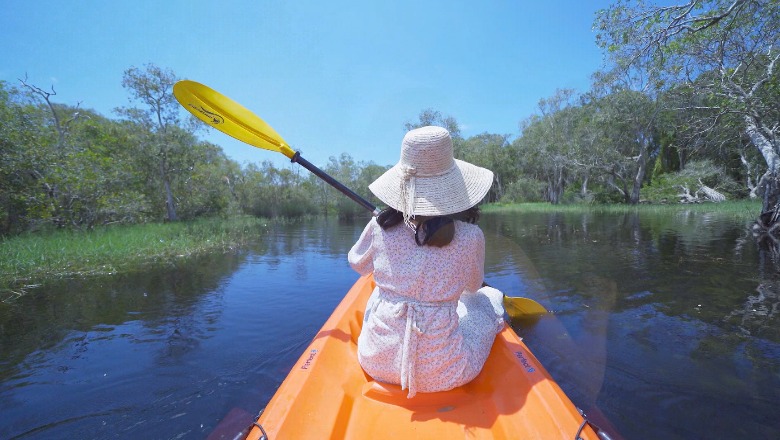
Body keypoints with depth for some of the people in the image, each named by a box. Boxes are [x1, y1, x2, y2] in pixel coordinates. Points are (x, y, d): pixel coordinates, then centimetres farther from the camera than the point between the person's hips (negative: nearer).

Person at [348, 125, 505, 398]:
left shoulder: (380, 227, -12)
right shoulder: (470, 236, -15)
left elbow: (357, 264, 11)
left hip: (377, 362, 3)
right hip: (443, 373, -2)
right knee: (491, 297, 22)